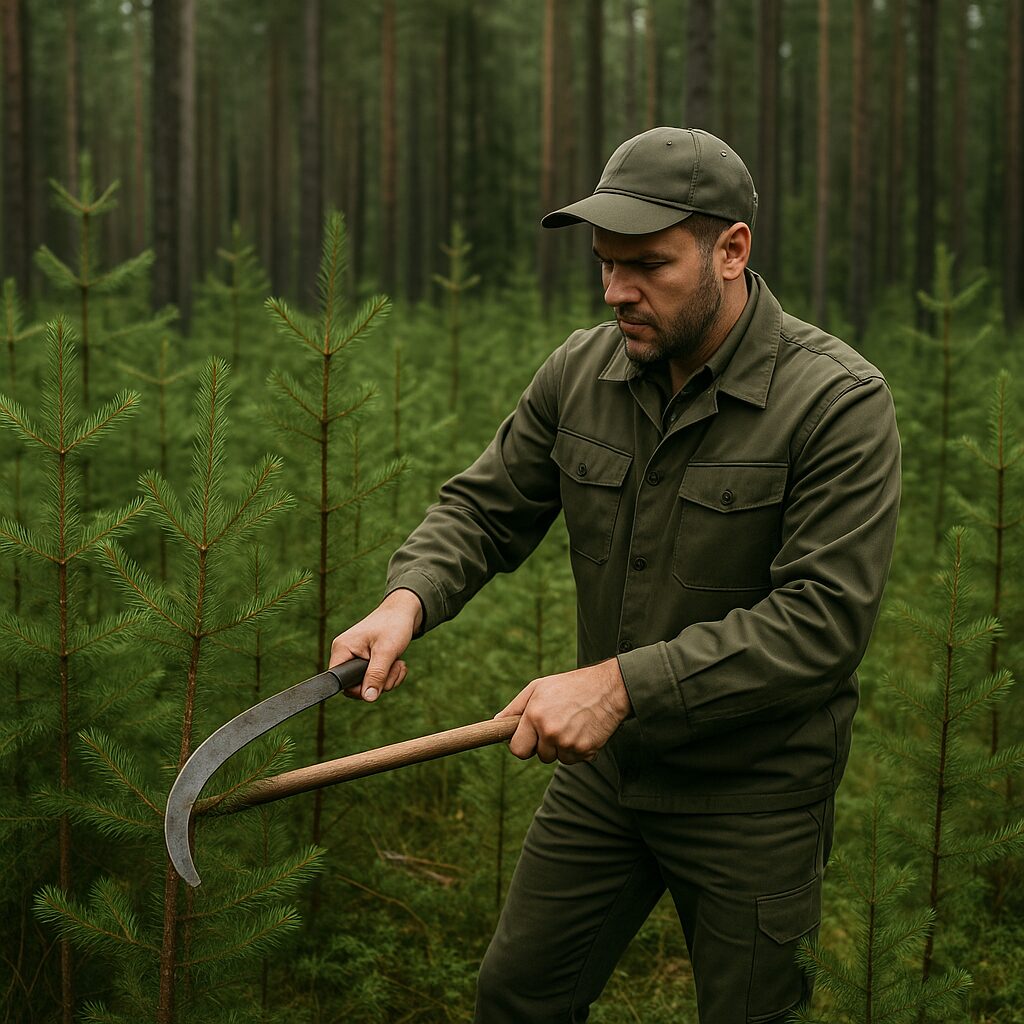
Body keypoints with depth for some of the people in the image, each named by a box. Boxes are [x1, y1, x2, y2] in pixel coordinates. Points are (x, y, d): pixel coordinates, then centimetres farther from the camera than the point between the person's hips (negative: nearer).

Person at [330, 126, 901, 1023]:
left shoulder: (840, 403, -20)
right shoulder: (581, 372, -2)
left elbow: (824, 617, -26)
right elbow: (485, 509, 5)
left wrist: (622, 682, -32)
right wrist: (409, 598, -18)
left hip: (753, 795, -5)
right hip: (603, 768, 5)